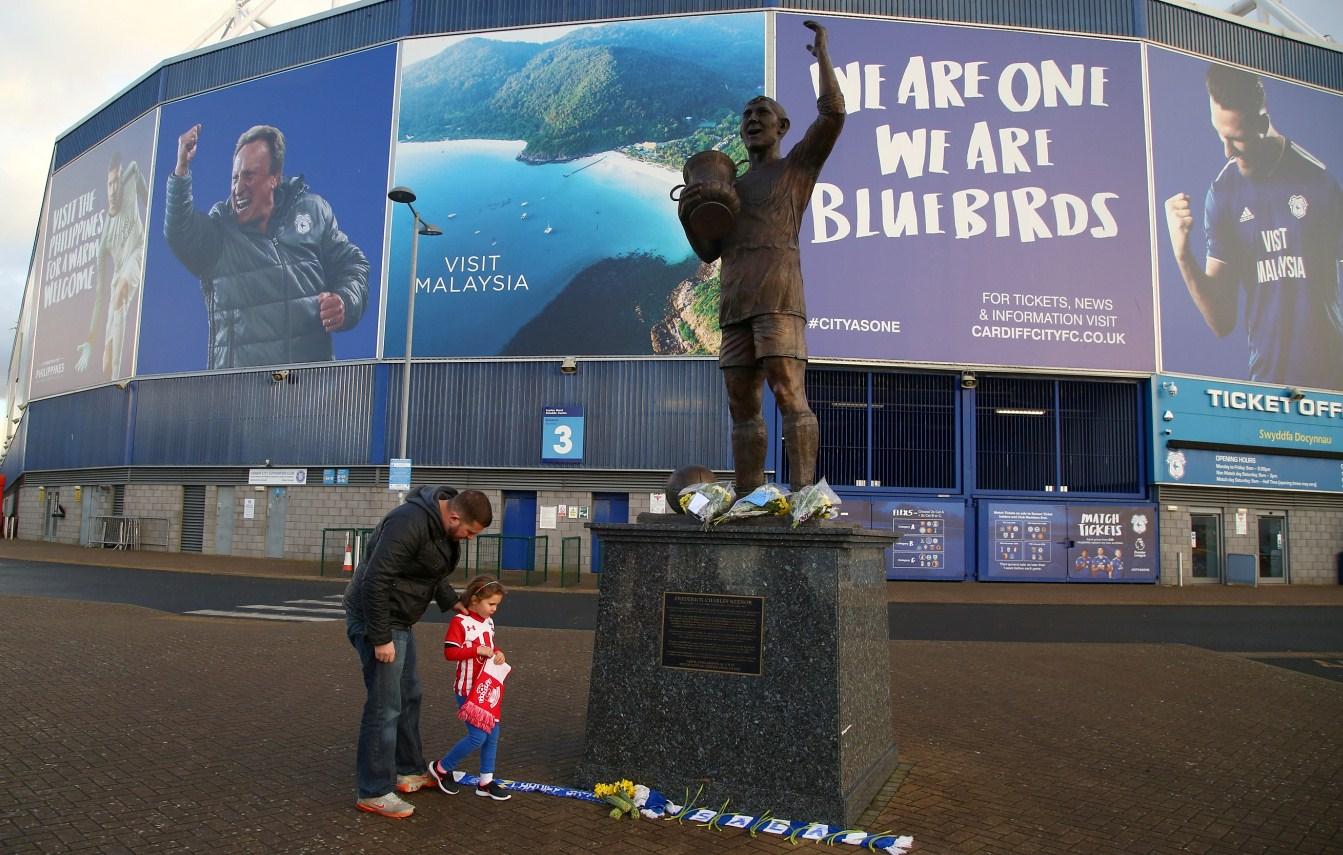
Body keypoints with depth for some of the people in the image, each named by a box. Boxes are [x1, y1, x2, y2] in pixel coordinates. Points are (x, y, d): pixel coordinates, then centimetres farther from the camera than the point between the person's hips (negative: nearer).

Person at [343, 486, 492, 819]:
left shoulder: (442, 526, 4)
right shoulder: (410, 523, -28)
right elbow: (375, 580, -29)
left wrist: (450, 601, 6)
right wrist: (381, 638, -26)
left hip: (398, 619, 10)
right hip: (376, 617, -10)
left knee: (408, 695, 19)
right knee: (385, 706, -6)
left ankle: (408, 772, 33)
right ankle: (373, 792, 7)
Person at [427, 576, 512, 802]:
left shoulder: (488, 622, 7)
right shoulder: (460, 622, -16)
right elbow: (449, 652, -22)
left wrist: (498, 652, 0)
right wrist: (477, 650, -25)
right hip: (468, 690, -8)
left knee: (493, 733, 9)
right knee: (478, 736, -9)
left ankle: (486, 781, 21)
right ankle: (441, 768, 13)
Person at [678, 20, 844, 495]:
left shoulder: (797, 166, 14)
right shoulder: (732, 186, 29)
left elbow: (833, 113, -2)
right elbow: (707, 250, 22)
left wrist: (822, 53, 10)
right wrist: (688, 211, 4)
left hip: (778, 296, -6)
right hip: (735, 303, 6)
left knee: (789, 393, -18)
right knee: (742, 404, 2)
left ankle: (802, 494, -22)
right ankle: (746, 502, 4)